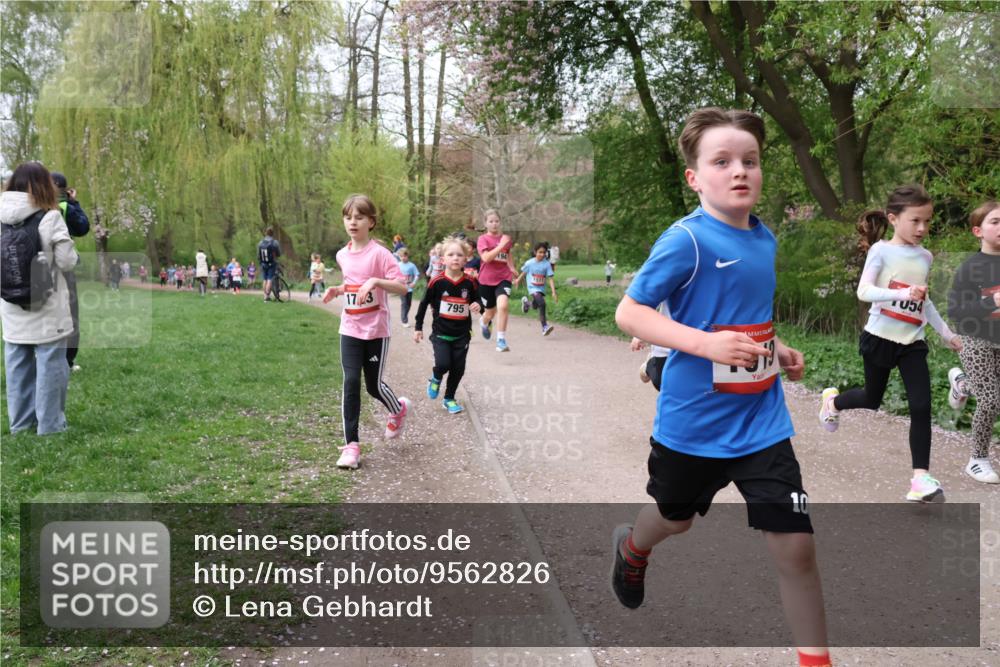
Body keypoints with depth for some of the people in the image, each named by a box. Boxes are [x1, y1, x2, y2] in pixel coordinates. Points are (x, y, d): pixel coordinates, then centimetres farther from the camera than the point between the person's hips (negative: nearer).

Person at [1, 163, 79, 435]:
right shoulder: (50, 217, -12)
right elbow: (67, 261, -12)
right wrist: (72, 254, 9)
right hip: (47, 308, -5)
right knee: (50, 364, 3)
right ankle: (49, 424, 7)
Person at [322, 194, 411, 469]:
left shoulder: (379, 253, -13)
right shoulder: (343, 255, 6)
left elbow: (401, 287, -17)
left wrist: (375, 281, -31)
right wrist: (337, 290, 3)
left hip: (376, 330, -4)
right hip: (350, 330, 4)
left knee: (374, 385, 6)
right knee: (351, 383, -5)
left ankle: (399, 409, 40)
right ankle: (351, 445, 1)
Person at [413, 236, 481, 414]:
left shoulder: (470, 283, -5)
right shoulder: (437, 282, -10)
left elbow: (477, 301, 10)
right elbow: (424, 304, 0)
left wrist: (477, 306, -15)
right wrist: (418, 328, 3)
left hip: (462, 334, 2)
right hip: (441, 333, -2)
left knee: (458, 369, 6)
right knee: (443, 364, -17)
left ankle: (449, 399, 27)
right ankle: (436, 379, 19)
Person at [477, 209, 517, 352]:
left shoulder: (505, 238, 6)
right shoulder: (483, 239, -6)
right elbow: (486, 257, -22)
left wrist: (512, 268, 10)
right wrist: (501, 245, -25)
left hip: (503, 278, 1)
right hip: (486, 280, -1)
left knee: (503, 305, -24)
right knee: (490, 312, 13)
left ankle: (501, 340, -17)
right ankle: (484, 321, 53)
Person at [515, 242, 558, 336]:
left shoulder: (547, 264, -11)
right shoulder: (529, 263, -11)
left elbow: (551, 278, -13)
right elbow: (524, 272, 9)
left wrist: (554, 292, -20)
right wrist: (517, 280, 24)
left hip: (541, 288, 4)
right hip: (532, 288, -4)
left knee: (535, 306, 23)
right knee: (541, 304, -26)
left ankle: (526, 302, 59)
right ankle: (544, 327, -22)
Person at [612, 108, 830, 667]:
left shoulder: (765, 239, 4)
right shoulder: (686, 240, -17)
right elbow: (628, 313, -18)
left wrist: (779, 350, 4)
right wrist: (706, 344, -29)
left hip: (762, 420, 4)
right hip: (693, 420, -4)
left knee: (795, 544, -2)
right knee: (677, 519, 21)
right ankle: (632, 547, 57)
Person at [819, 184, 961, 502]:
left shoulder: (925, 257, 7)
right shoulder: (881, 250, -10)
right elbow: (863, 292, -21)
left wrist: (946, 333, 22)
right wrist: (903, 294, -34)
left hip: (913, 342, 4)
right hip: (880, 337, -4)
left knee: (922, 407, -7)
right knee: (872, 400, 13)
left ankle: (921, 477, -5)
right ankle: (833, 400, 46)